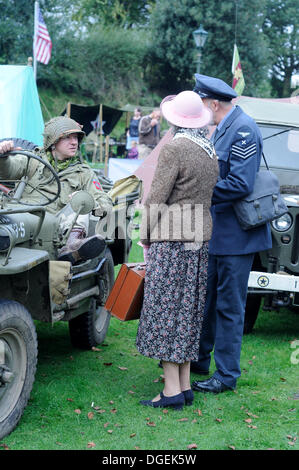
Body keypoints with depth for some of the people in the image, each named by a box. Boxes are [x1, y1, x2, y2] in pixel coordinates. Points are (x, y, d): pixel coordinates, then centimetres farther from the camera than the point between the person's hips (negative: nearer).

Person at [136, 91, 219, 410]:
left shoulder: (174, 148, -14)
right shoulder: (210, 151, 10)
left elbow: (156, 197, -13)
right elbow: (208, 195, 13)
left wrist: (146, 236, -1)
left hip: (172, 239, -8)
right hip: (201, 238, 8)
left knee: (165, 309, -3)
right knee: (188, 309, 12)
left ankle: (172, 391, -2)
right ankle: (185, 386, 17)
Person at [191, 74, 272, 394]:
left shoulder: (243, 130, -18)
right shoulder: (222, 129, 12)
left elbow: (239, 184, -25)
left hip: (235, 234, -9)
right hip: (216, 232, 10)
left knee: (229, 306, -1)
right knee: (206, 297, 18)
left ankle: (226, 375, 8)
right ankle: (199, 359, 32)